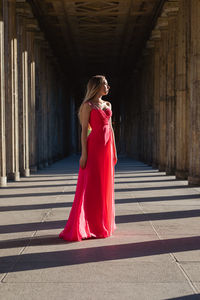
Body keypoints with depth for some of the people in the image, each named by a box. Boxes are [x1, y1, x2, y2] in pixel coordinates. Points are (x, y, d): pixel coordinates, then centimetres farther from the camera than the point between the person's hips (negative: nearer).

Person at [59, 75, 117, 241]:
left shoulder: (107, 105, 16)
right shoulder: (88, 105, -4)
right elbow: (84, 129, -8)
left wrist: (114, 151, 14)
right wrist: (84, 153, -15)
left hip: (107, 147, 7)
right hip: (94, 146, -7)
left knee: (105, 186, 10)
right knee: (91, 187, -5)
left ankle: (103, 223, 21)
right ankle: (81, 227, 1)